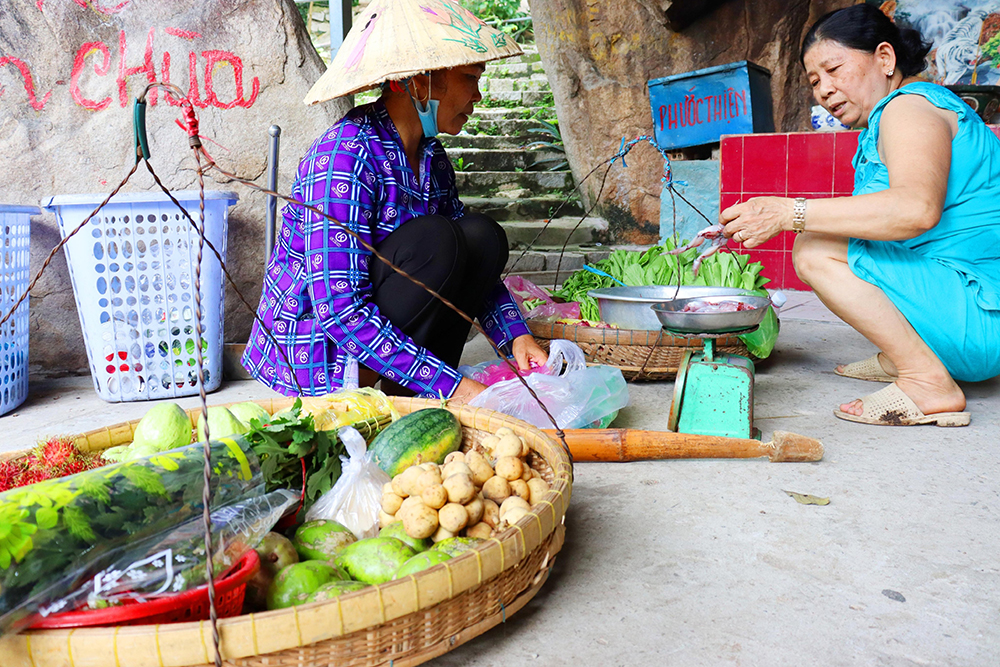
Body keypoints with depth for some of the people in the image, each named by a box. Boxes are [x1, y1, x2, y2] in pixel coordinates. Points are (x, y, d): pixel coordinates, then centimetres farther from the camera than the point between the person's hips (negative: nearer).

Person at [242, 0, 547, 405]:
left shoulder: (432, 159, 4)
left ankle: (410, 387, -9)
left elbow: (469, 262, 10)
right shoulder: (345, 156, -23)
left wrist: (516, 336, -8)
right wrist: (451, 385, -30)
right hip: (313, 355, -8)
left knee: (483, 237, -8)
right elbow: (339, 310, -29)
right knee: (431, 239, -27)